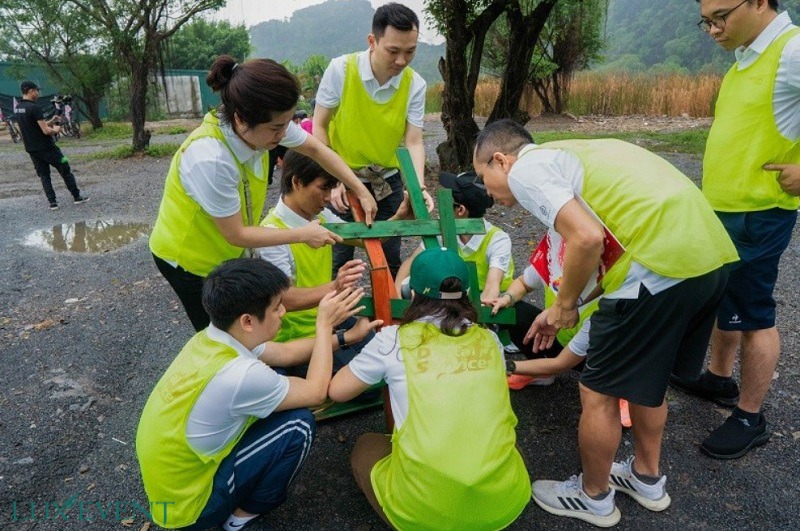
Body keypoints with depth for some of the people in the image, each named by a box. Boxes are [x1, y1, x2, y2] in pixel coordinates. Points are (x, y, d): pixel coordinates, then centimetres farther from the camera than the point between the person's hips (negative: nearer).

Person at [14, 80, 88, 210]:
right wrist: (55, 130, -1)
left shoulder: (17, 109, 9)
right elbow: (46, 131, -21)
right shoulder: (34, 108, -18)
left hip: (31, 149, 7)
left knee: (44, 175, 11)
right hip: (46, 147, -7)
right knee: (65, 170, 6)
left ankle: (52, 202, 7)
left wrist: (50, 122, 15)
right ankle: (77, 197, 11)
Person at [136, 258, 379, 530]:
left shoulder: (210, 338, -8)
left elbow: (285, 353, 6)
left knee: (274, 382, 5)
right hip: (188, 506, -8)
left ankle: (243, 504, 17)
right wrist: (325, 324, -11)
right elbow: (316, 392, -17)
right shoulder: (239, 375, -34)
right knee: (298, 424, -14)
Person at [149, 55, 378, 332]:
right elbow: (236, 235, -25)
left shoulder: (262, 123, -20)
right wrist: (303, 234, -18)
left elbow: (316, 149, -2)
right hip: (190, 259, -6)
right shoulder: (210, 160, -38)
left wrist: (361, 191, -6)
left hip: (228, 251, 6)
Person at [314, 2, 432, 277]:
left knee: (390, 258, 12)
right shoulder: (341, 69, -16)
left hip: (388, 181, 2)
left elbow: (413, 142, -11)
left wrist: (419, 187, -27)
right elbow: (319, 126, -9)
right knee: (338, 259, 6)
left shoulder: (415, 84, -10)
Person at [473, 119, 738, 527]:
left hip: (663, 262, -10)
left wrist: (564, 305, -2)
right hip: (709, 253, 10)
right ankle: (646, 478, 46)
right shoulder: (564, 154, 25)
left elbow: (587, 239, -18)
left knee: (599, 392, 10)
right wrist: (561, 309, 28)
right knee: (647, 374, 27)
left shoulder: (525, 170, -3)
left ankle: (593, 496, 32)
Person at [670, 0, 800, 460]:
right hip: (725, 208, 9)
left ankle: (751, 419, 20)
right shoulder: (747, 58, 12)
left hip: (758, 214, -9)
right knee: (723, 301, 21)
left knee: (752, 314, 3)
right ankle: (720, 379, 41)